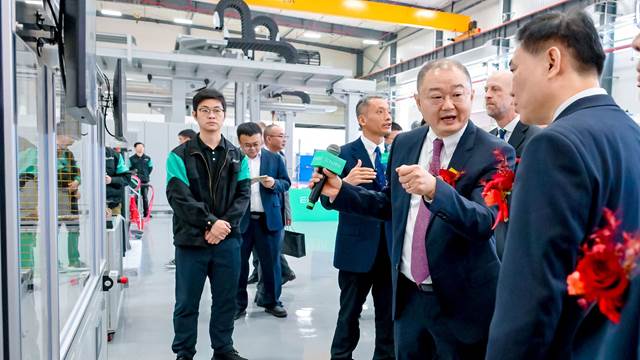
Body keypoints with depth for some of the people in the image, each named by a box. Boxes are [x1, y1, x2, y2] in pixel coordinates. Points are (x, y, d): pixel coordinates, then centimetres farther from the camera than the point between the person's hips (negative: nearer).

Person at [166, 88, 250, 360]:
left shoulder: (237, 157, 8)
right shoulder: (179, 155, -1)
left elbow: (243, 195, 2)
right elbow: (178, 197, -10)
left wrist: (225, 223, -13)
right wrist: (210, 222, -19)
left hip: (228, 240, 3)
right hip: (191, 240, -2)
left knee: (226, 300, 13)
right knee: (187, 303, 9)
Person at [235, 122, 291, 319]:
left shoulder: (275, 158, 4)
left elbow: (286, 183, 6)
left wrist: (274, 184, -13)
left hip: (268, 219, 1)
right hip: (240, 219, -1)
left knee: (271, 262, 10)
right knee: (238, 263, 7)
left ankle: (271, 301, 26)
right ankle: (238, 304, 21)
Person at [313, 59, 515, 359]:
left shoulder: (495, 153, -14)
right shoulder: (404, 144, 2)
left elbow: (485, 223, -25)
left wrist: (435, 190, -41)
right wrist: (340, 191, 0)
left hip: (460, 301, -4)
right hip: (407, 294, 5)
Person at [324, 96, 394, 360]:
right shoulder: (345, 153, -6)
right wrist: (346, 182, -29)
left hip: (392, 246, 4)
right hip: (358, 245, -3)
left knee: (389, 313, 15)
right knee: (350, 311, 11)